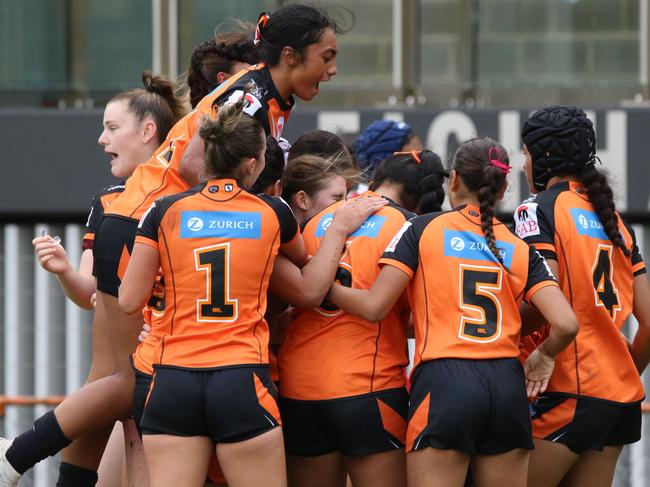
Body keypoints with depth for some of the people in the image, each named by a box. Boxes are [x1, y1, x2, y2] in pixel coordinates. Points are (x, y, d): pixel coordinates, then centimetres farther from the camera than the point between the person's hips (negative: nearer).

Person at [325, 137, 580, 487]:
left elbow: (374, 306, -3)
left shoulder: (423, 229, 5)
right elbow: (566, 324, 0)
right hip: (508, 387, 3)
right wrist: (543, 356, 21)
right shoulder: (519, 249, 12)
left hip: (443, 383, -3)